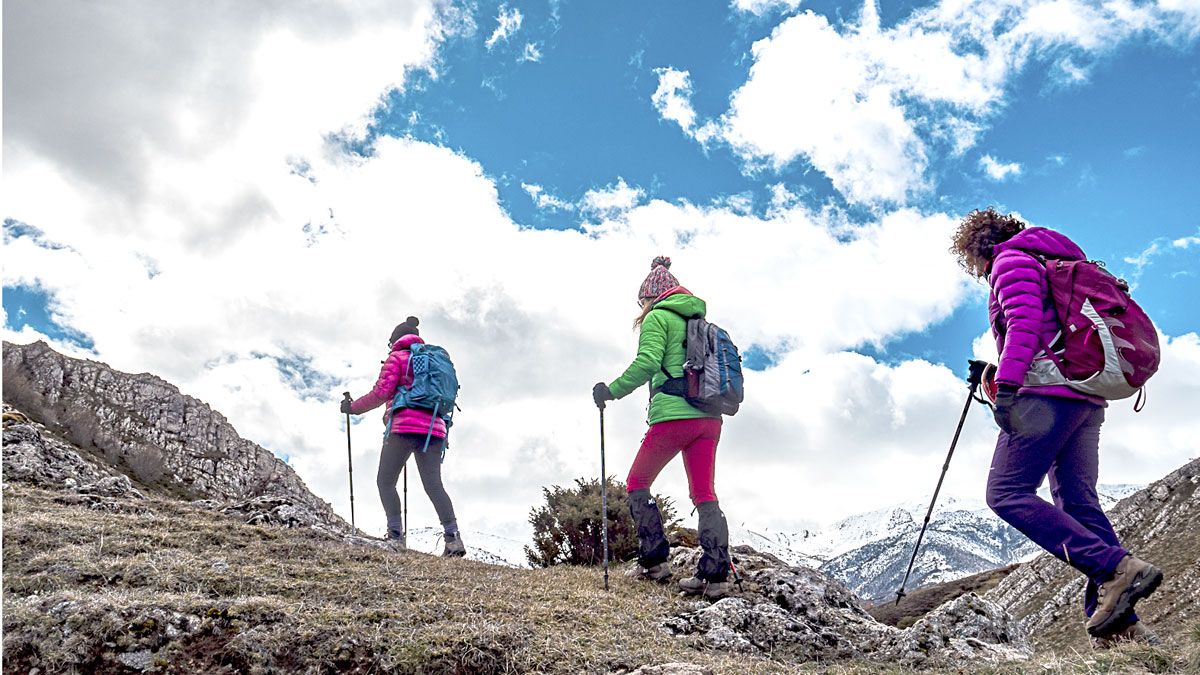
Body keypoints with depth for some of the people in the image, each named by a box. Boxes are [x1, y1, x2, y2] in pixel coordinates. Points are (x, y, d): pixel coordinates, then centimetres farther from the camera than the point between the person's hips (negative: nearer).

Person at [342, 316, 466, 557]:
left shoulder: (397, 357, 6)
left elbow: (381, 392, -4)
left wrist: (353, 407, 9)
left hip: (404, 428, -5)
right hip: (435, 429, 5)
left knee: (385, 482, 4)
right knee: (434, 485, 4)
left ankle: (396, 535, -8)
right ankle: (453, 535, -10)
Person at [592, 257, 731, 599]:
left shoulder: (658, 317, -1)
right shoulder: (701, 320, 21)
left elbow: (647, 363, -14)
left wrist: (611, 390, -6)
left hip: (673, 416, -7)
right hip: (709, 418, 7)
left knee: (637, 483, 10)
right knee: (705, 494, 5)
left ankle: (654, 561, 6)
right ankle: (715, 574, -3)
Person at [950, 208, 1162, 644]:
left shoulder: (1010, 259, 3)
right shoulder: (1057, 264, 32)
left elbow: (1024, 322, -14)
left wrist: (1006, 385, -21)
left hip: (1048, 393, -10)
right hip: (1087, 397, 10)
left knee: (1007, 493, -12)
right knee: (1078, 502, 4)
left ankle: (1115, 568, -22)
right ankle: (1120, 624, -3)